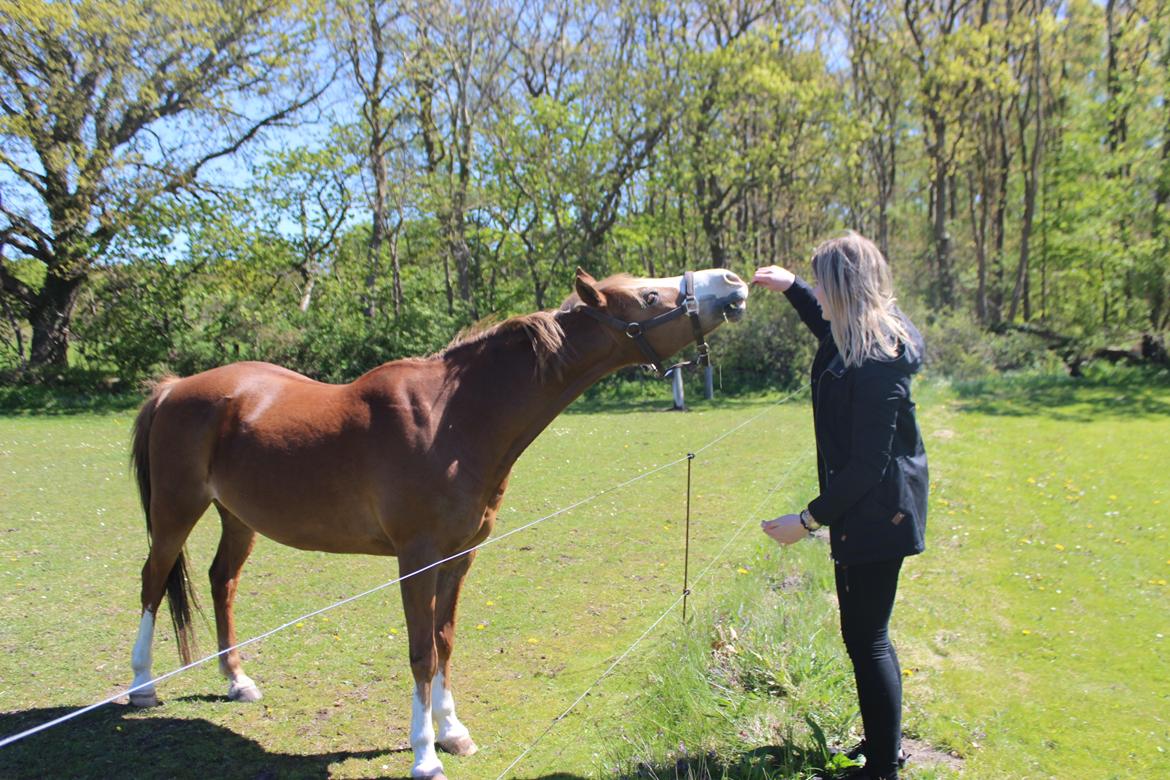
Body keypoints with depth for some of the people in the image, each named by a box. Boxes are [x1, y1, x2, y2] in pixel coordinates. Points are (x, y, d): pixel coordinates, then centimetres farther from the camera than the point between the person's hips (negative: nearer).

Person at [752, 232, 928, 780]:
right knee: (867, 632, 21)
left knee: (865, 637, 1)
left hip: (875, 513, -11)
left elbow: (868, 464, -25)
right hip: (871, 508, 11)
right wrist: (790, 288, 28)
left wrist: (809, 519, -21)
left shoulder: (874, 363, -26)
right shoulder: (873, 334, 4)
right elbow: (830, 330, 31)